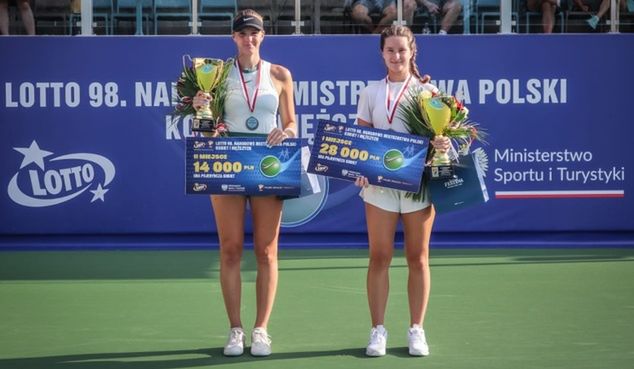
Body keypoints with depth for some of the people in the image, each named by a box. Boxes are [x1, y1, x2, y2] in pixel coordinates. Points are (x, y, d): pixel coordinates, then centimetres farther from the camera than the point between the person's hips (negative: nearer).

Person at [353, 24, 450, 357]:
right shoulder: (371, 93, 10)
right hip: (379, 182, 1)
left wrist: (440, 143, -20)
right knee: (379, 257, 0)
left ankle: (416, 330, 11)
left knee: (418, 258, 3)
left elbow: (440, 131, 3)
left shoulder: (427, 90, 4)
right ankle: (378, 330, 6)